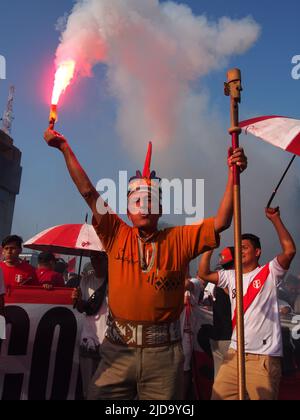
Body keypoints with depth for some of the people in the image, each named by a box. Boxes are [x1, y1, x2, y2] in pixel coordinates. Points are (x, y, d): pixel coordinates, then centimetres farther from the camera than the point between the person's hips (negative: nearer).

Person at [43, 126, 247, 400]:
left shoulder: (179, 240, 3)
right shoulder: (117, 236, 4)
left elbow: (221, 223, -6)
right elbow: (88, 192, 3)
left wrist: (233, 175, -14)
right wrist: (65, 148, 4)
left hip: (163, 351, 0)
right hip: (118, 349, 1)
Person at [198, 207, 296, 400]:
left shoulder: (269, 273, -2)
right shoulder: (231, 277, 12)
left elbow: (290, 250, -15)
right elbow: (204, 274, 10)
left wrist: (275, 219, -13)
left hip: (265, 356, -5)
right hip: (235, 353, 5)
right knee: (219, 396, 7)